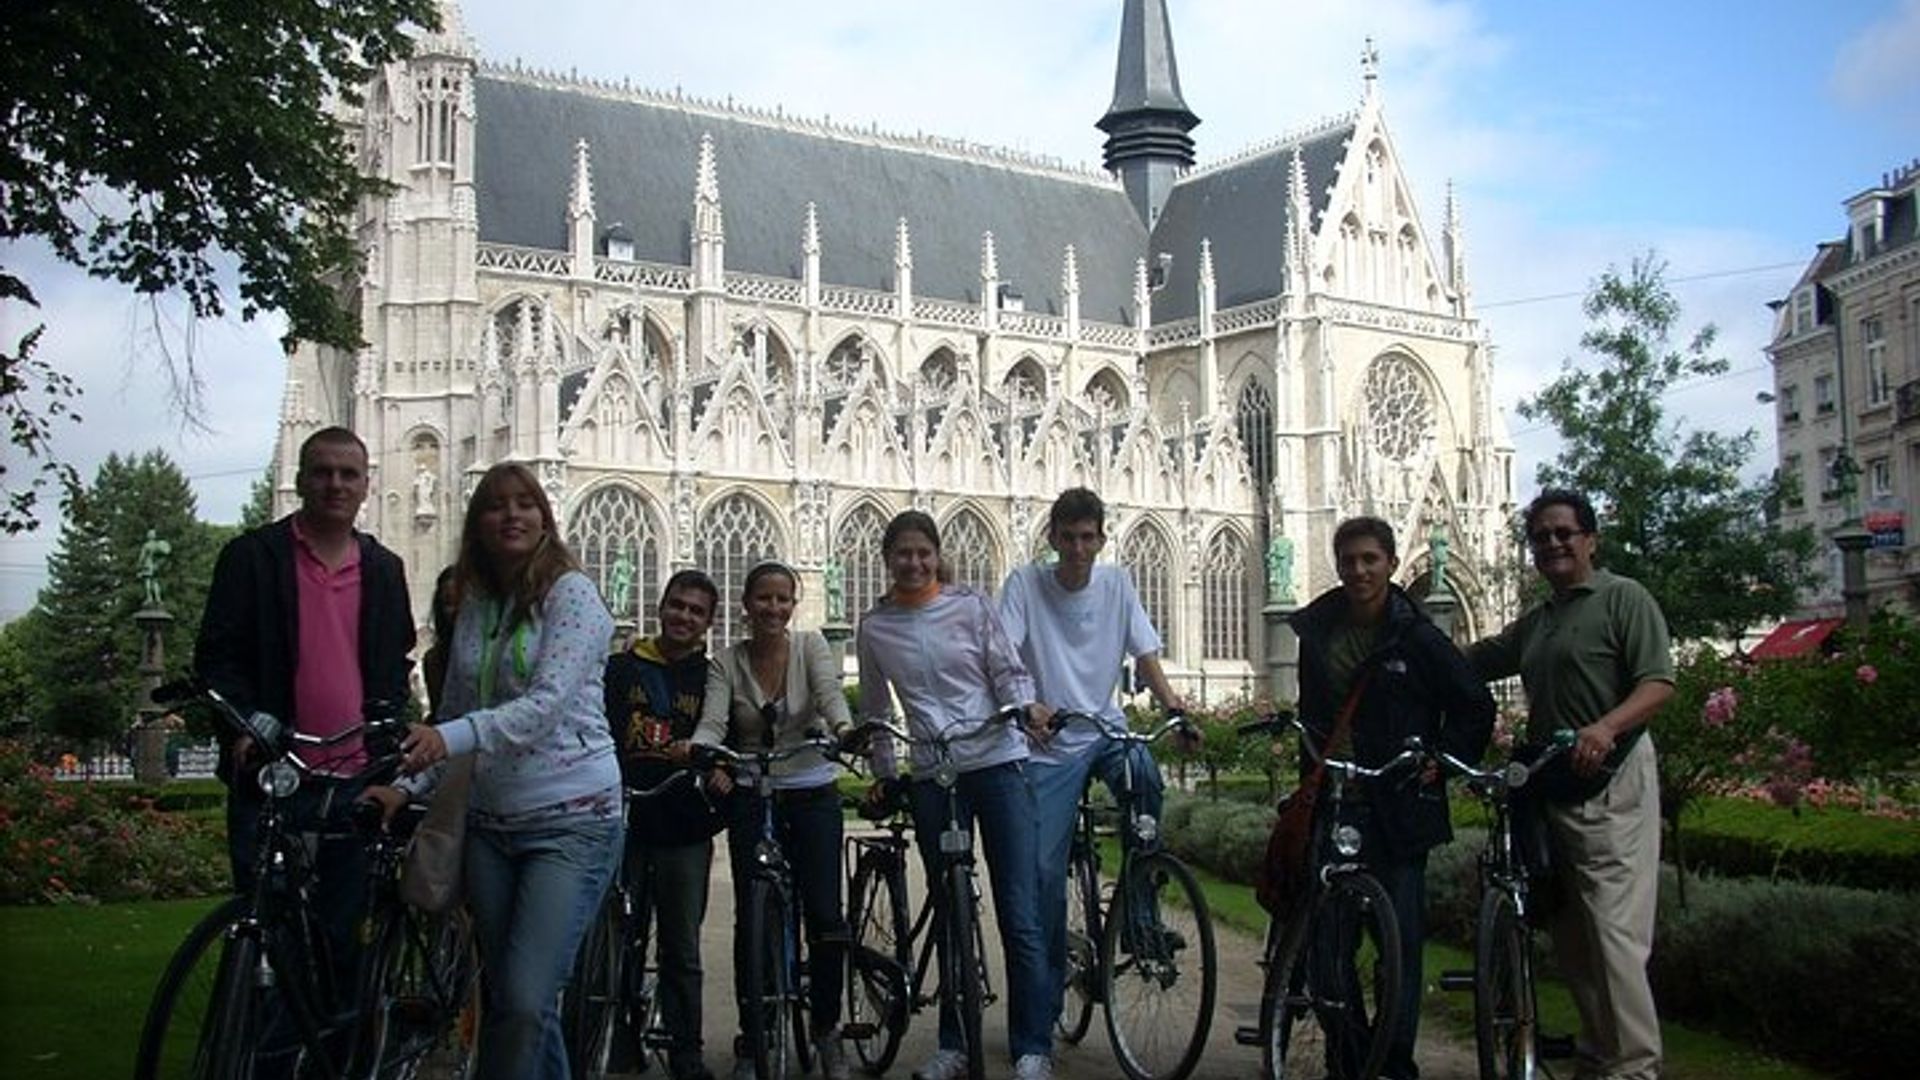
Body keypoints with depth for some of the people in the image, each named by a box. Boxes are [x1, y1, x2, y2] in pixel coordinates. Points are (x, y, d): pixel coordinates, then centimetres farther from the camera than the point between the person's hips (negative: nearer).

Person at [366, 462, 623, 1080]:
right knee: (503, 1001, 10)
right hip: (491, 823, 7)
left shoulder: (570, 594, -8)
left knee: (526, 1003, -16)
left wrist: (450, 738, -32)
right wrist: (407, 786, 0)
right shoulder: (474, 606, 12)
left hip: (572, 821, -7)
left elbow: (545, 705, -20)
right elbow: (455, 720, 15)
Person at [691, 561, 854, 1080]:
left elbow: (829, 691, -19)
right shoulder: (725, 662, -1)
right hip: (751, 797, 0)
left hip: (813, 792, 0)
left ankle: (826, 1028, 14)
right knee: (752, 918, -1)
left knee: (825, 916, -6)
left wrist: (841, 726, -41)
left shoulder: (810, 645, -1)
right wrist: (702, 753, -36)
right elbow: (712, 722, -13)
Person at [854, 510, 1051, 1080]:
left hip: (997, 762, -2)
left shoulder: (971, 606, 2)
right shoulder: (874, 626, 8)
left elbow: (1009, 670, 4)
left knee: (1020, 914, -6)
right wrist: (881, 774, 16)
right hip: (931, 775, 2)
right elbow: (874, 710, 17)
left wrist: (1027, 706, -16)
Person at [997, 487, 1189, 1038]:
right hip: (1050, 744, -2)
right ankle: (1047, 997, 10)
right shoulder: (1026, 583, -6)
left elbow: (1146, 654, 1)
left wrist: (1174, 706, -17)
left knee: (1145, 774, -31)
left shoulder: (1116, 583, 3)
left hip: (1106, 728, 2)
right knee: (1045, 869, -5)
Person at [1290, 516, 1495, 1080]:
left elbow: (1476, 706, 1)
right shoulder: (1318, 630, 9)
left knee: (1401, 932, -3)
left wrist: (1443, 762, -6)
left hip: (1398, 806, -4)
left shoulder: (1417, 638, -5)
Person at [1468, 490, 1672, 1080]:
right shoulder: (1536, 621, 21)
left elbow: (1659, 683, -12)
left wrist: (1605, 727, -29)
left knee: (1612, 931, -13)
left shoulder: (1624, 598, -2)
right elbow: (1472, 660, 28)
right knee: (1570, 936, 11)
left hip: (1610, 784, -8)